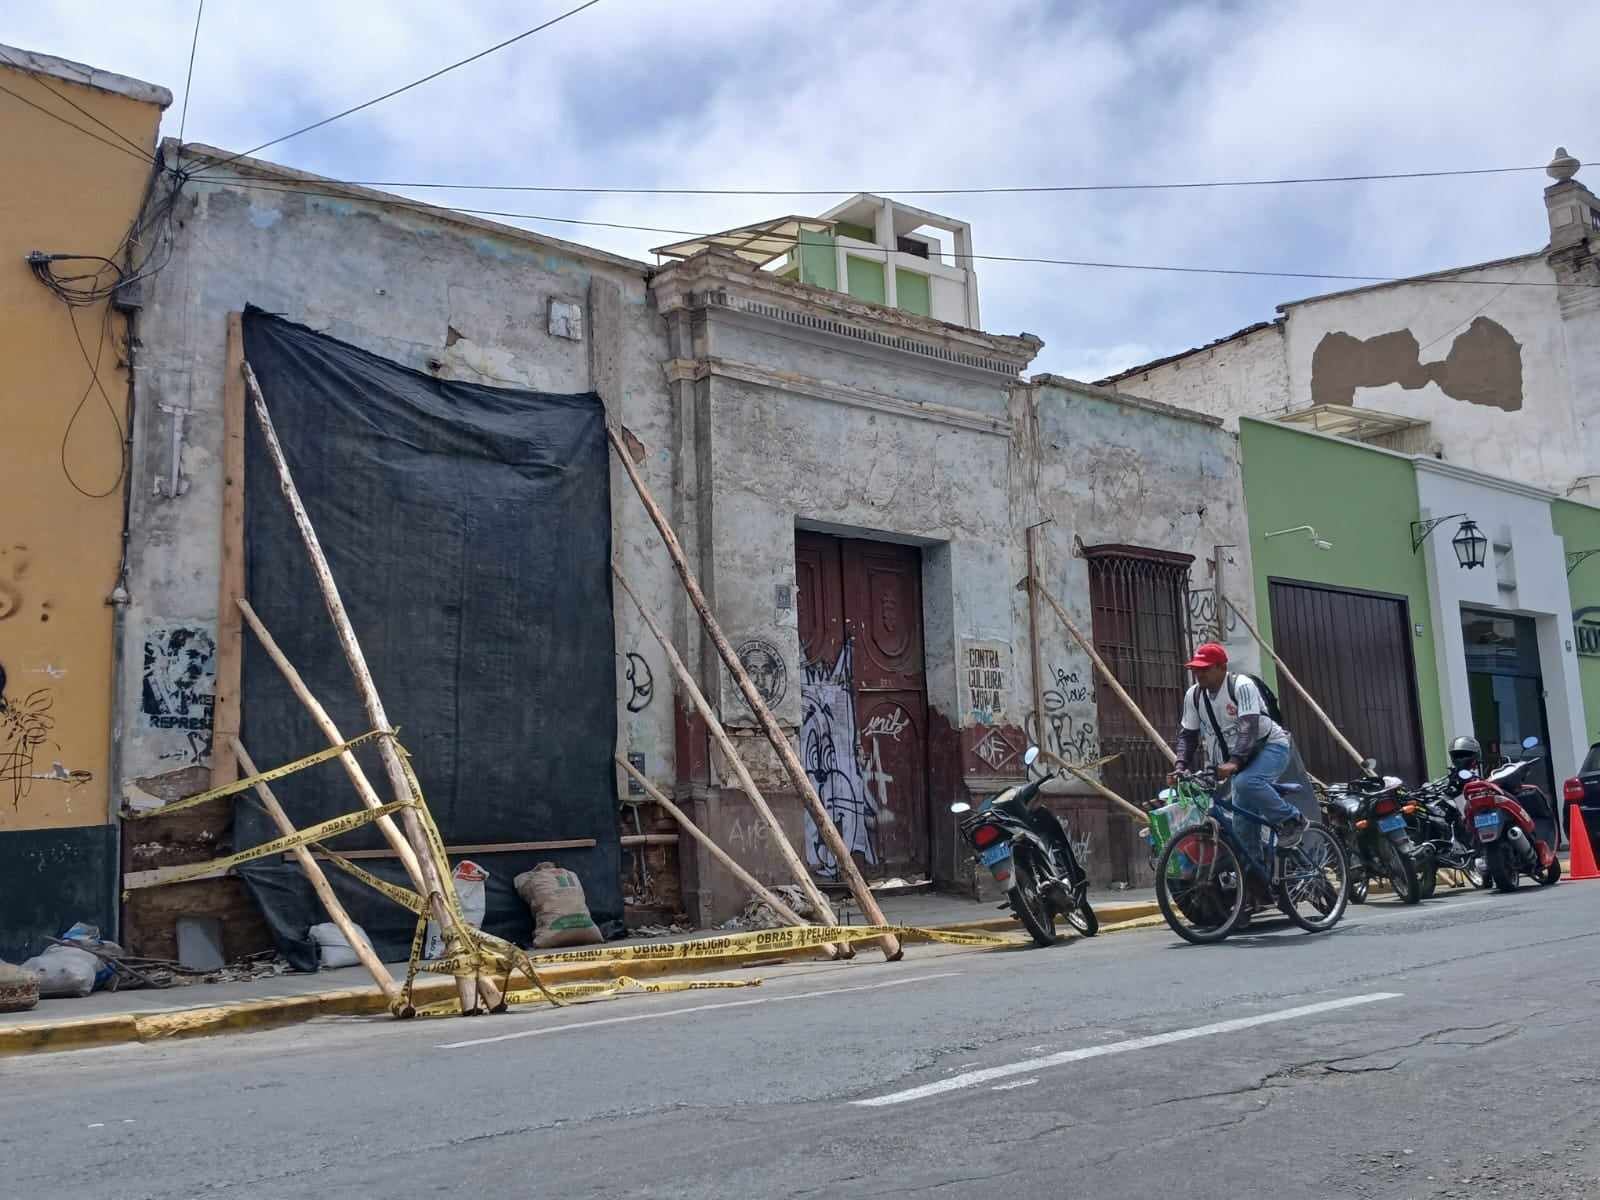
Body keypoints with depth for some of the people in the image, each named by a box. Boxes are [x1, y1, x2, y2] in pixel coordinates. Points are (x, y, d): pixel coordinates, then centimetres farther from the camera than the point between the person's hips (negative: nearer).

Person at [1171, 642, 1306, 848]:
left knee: (1246, 782, -33)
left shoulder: (1241, 686, -21)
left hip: (1270, 745, -7)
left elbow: (1249, 727, -31)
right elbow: (1187, 734, 3)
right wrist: (1181, 766, -12)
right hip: (1242, 756, 7)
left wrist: (1234, 762, -42)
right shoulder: (1193, 695, -3)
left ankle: (1292, 821, -15)